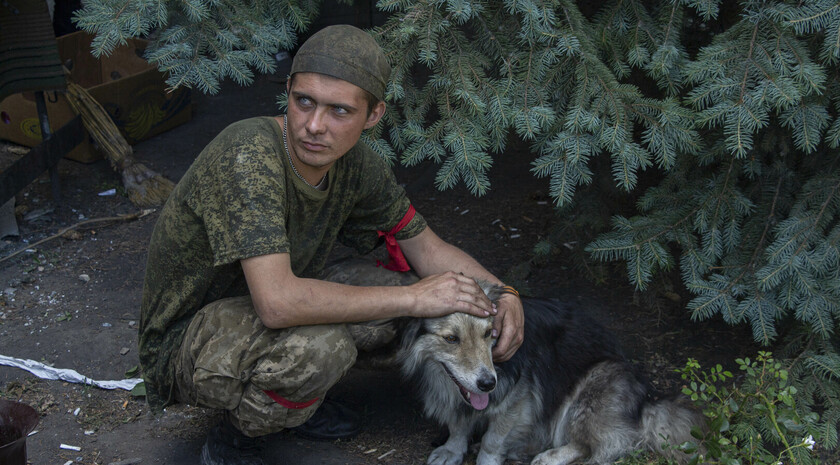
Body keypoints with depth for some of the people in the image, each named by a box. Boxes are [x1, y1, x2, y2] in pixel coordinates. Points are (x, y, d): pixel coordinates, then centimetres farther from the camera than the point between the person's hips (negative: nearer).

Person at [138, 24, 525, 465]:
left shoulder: (354, 164, -9)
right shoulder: (248, 153, -32)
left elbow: (425, 246, 4)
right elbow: (276, 301, -41)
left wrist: (503, 293, -14)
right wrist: (412, 298, -32)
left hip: (254, 320, 7)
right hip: (185, 343, -7)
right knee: (322, 345, -34)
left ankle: (292, 398, 13)